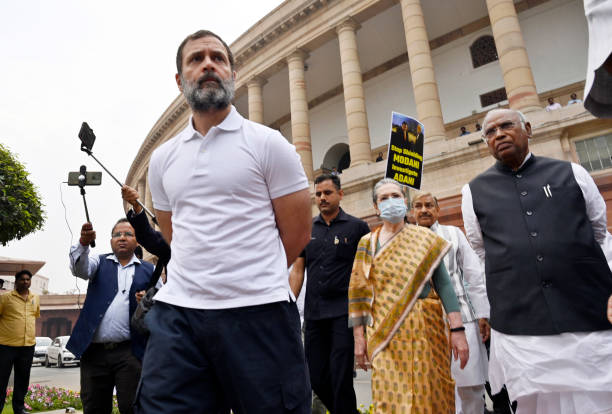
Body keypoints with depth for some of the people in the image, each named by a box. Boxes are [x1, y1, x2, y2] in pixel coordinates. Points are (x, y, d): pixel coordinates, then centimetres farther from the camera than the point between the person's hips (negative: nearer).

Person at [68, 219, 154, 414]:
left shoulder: (148, 270, 10)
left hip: (129, 352, -1)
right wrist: (83, 243, -28)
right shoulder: (100, 263, 13)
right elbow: (79, 269, -8)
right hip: (94, 351, 2)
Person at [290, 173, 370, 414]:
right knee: (317, 378, 11)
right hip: (313, 313, 4)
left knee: (340, 377, -3)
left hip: (344, 311, -4)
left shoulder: (357, 227, 1)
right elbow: (297, 271, 10)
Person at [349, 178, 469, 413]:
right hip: (385, 334, 0)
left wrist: (457, 330, -7)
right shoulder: (367, 243, 5)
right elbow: (359, 293, 5)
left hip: (425, 328, 1)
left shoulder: (424, 239, 5)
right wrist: (359, 337, 0)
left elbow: (443, 284, 1)